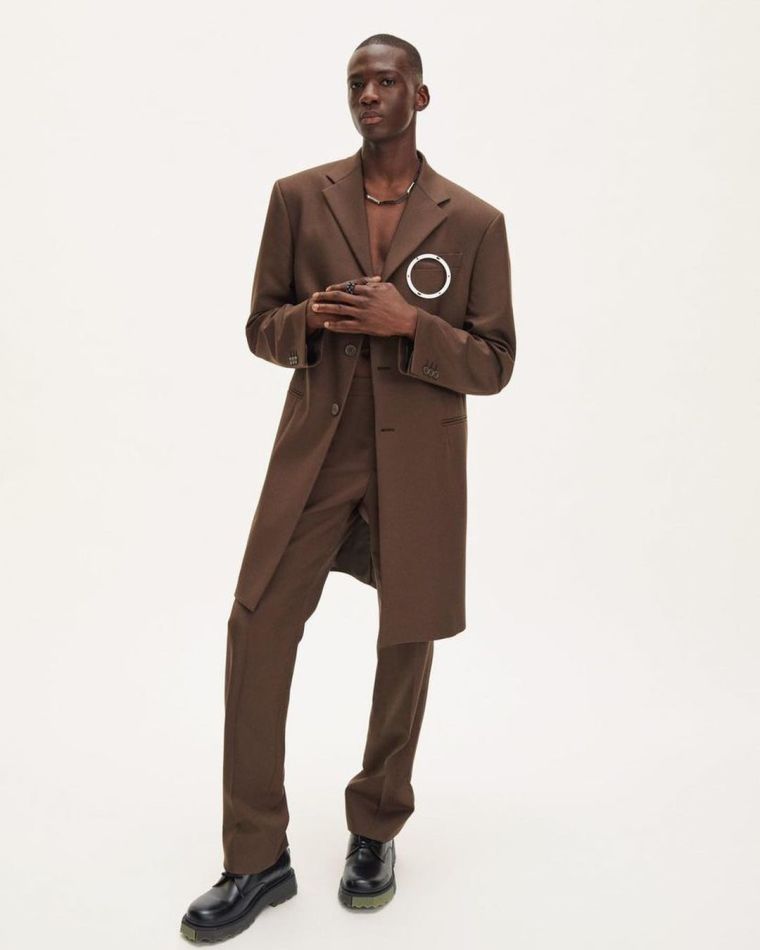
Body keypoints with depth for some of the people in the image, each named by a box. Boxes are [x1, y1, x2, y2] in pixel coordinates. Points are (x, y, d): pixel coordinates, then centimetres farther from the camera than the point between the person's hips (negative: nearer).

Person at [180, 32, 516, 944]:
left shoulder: (474, 222, 0)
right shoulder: (297, 197, 5)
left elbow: (494, 364, 0)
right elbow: (261, 327, 9)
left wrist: (408, 323, -17)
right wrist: (310, 318, -14)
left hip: (418, 465, 0)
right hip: (313, 453, 1)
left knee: (406, 645, 8)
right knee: (256, 631, -5)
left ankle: (375, 834, 31)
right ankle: (257, 859, 12)